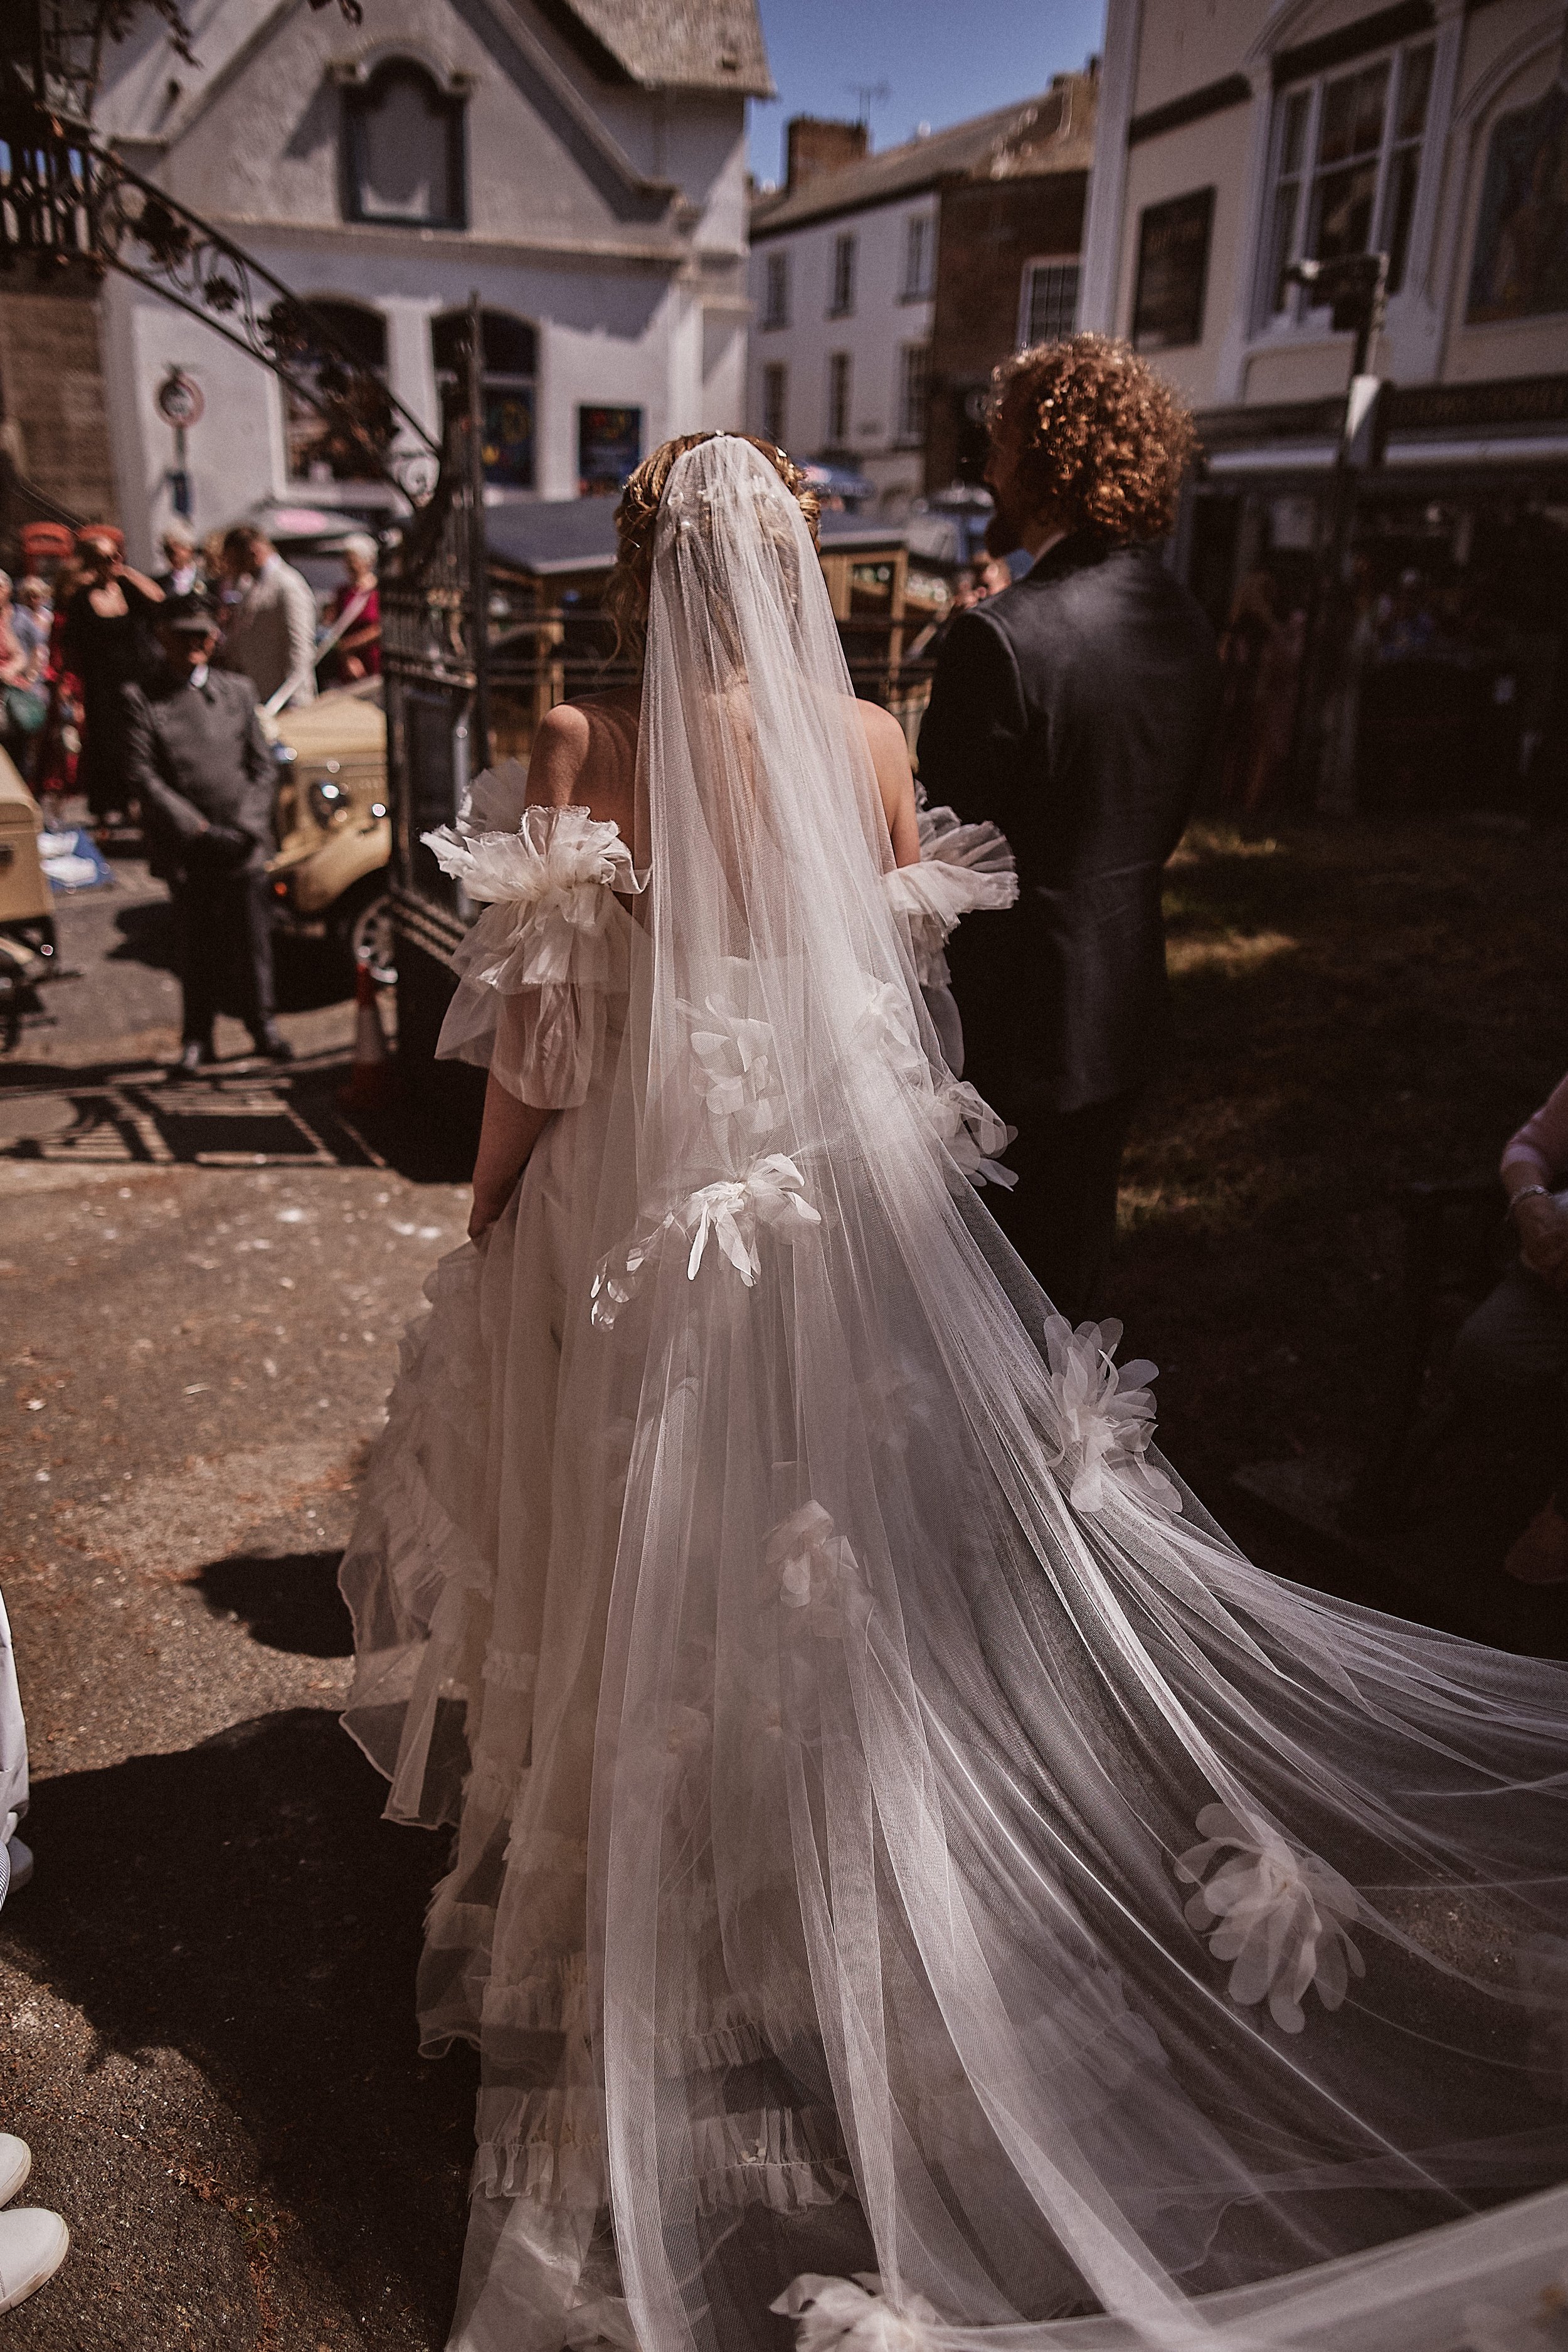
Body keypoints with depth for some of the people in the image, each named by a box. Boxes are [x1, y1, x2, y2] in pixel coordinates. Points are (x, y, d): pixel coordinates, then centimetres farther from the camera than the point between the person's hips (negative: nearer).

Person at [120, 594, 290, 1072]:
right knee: (195, 946, 5)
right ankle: (197, 1037, 17)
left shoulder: (238, 692, 12)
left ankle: (263, 1026, 18)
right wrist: (196, 827, -12)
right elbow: (143, 774, -4)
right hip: (185, 850, -2)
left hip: (243, 846, 2)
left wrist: (246, 825, -5)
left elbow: (261, 765, 9)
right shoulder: (141, 699, 3)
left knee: (254, 941, 4)